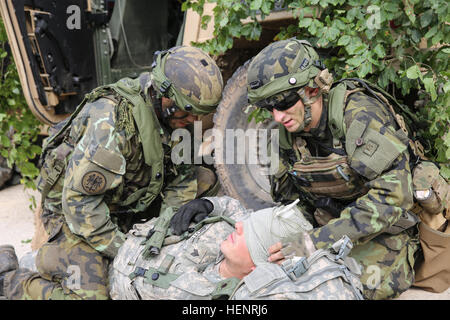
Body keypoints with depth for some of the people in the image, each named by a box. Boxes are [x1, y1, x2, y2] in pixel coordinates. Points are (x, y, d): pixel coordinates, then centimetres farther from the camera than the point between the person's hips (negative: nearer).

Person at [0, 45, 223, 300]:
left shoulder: (168, 113, -7)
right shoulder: (111, 120, -32)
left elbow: (180, 172, 0)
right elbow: (78, 199, -30)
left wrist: (169, 216, -17)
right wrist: (124, 252, -27)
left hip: (129, 200, 7)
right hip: (74, 210, -7)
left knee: (204, 181, -2)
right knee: (89, 293, -25)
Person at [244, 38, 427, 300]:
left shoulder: (361, 114, -27)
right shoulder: (287, 131, -7)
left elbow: (391, 196, -34)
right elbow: (291, 196, 5)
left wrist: (314, 244, -38)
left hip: (384, 220, -5)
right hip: (330, 221, 5)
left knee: (371, 285, -28)